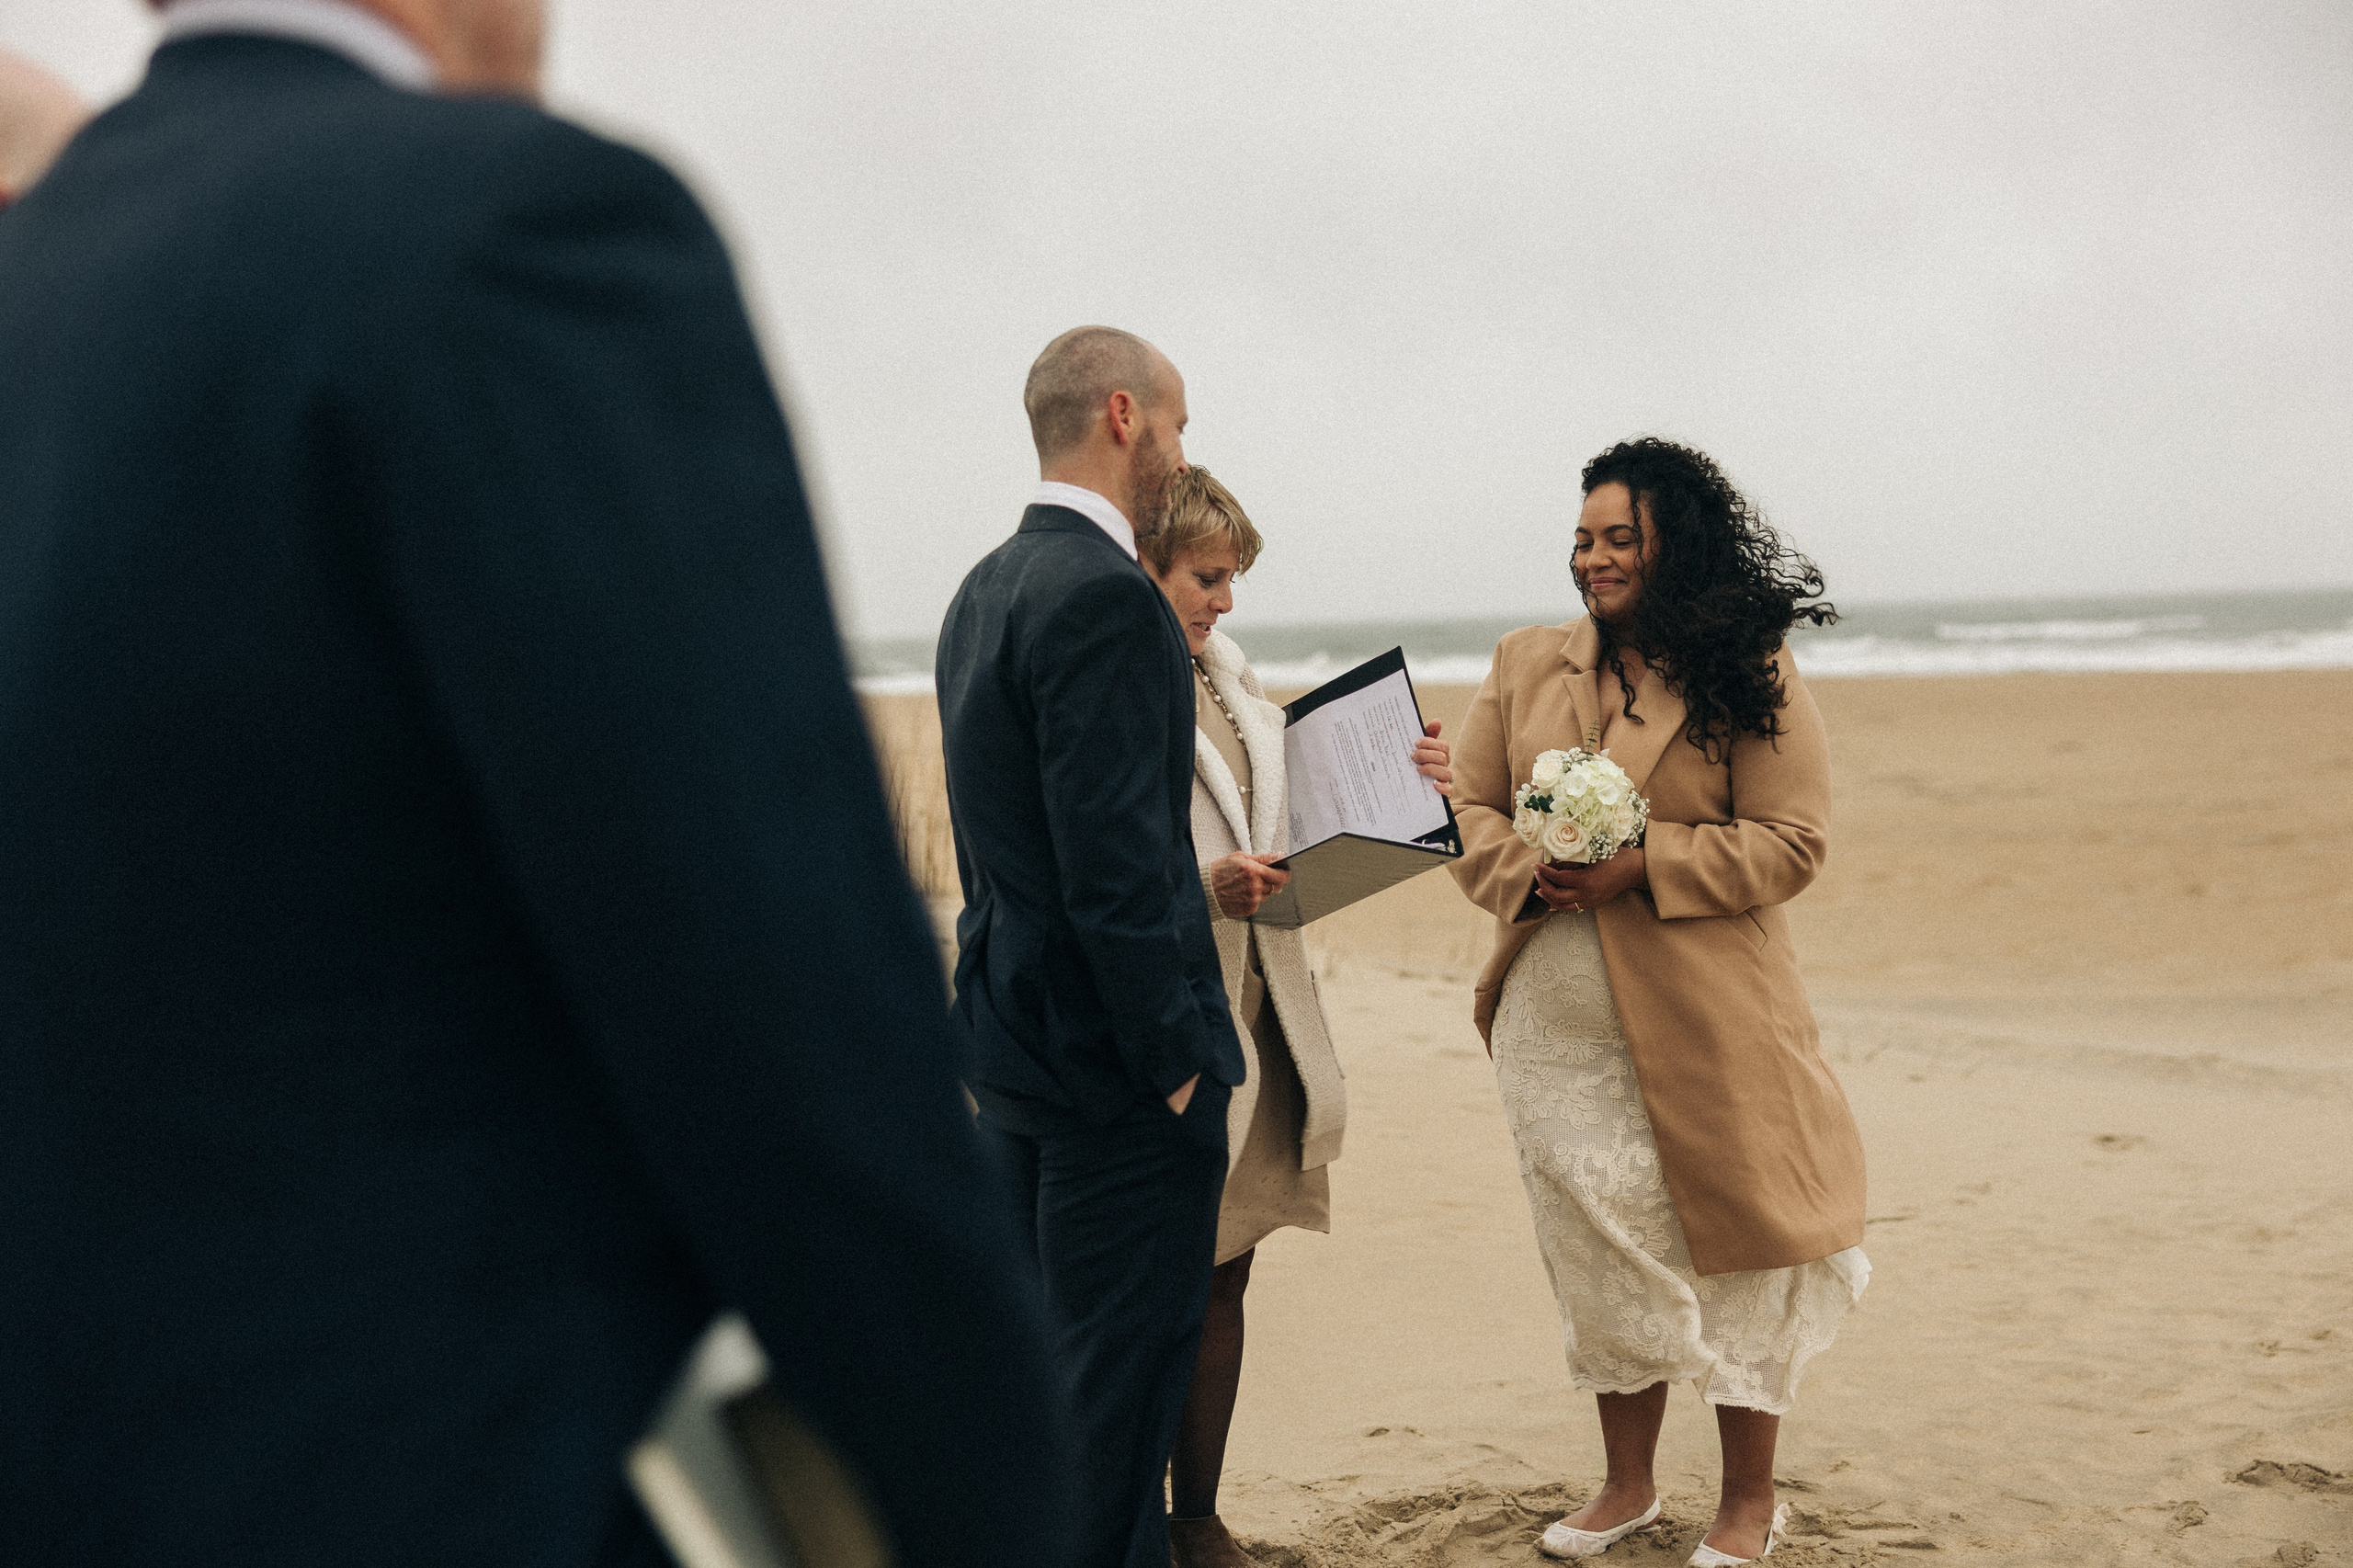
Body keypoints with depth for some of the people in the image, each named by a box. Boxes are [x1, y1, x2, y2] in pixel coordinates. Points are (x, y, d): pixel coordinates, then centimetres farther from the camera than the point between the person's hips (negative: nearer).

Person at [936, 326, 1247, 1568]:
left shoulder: (985, 590, 12)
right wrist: (1173, 1059, -18)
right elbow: (1116, 866, -23)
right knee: (1119, 1376, 0)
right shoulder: (1104, 594, -19)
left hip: (1012, 1043, 10)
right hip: (1109, 1051, -10)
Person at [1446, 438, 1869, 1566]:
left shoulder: (1753, 679, -4)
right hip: (1558, 1030, 4)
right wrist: (1527, 871, -11)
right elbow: (1469, 809, 10)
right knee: (1599, 1255, 13)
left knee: (1730, 1251, 5)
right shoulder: (1525, 667, 9)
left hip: (1705, 1028, -4)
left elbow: (1790, 842, -9)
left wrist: (1641, 864, -19)